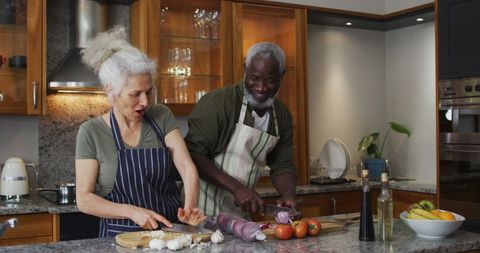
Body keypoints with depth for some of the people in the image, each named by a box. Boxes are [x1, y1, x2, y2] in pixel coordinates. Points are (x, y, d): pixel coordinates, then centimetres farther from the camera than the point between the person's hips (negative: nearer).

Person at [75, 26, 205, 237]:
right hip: (121, 235, -1)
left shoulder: (162, 117, 1)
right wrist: (132, 212, -18)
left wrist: (189, 208, -23)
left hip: (172, 227, 2)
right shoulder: (91, 133, -6)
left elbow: (187, 168, -5)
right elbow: (84, 200, -6)